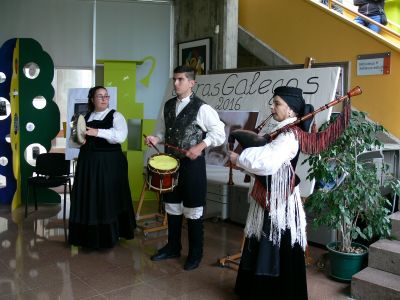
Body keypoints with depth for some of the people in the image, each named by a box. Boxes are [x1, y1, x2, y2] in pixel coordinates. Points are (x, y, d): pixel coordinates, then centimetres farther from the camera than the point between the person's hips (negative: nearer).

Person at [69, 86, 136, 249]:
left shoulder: (116, 116, -2)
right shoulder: (85, 117, 13)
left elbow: (121, 136, -18)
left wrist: (98, 132, -24)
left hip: (109, 163, -5)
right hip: (88, 163, 5)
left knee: (107, 200, -2)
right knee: (87, 199, 6)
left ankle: (108, 237, 10)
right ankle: (89, 236, 19)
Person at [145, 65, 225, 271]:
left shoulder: (202, 108, -10)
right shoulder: (168, 106, 9)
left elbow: (219, 132, -9)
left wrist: (200, 146, -20)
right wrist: (156, 138, -3)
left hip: (192, 164, -6)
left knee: (193, 211, 4)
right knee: (172, 207, 16)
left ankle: (195, 254, 21)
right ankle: (173, 247, 34)